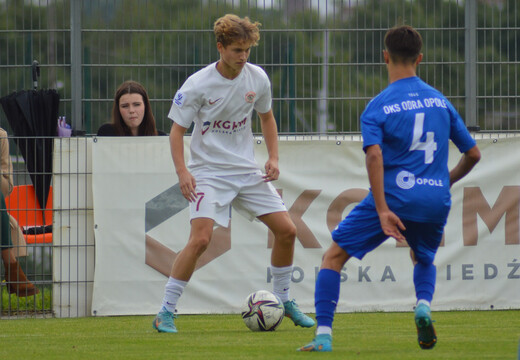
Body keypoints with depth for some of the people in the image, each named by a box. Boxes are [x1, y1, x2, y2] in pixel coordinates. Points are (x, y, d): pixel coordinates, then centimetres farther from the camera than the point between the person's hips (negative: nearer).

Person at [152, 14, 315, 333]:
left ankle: (284, 301, 21)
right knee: (201, 238, -22)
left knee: (286, 230, 1)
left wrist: (273, 158, 4)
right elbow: (177, 129, -9)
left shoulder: (257, 78, -1)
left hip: (247, 170, 5)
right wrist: (182, 172, -23)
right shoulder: (199, 85, -14)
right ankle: (165, 312, -15)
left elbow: (266, 117, 17)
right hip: (209, 172, -5)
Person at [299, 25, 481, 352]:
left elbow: (374, 155, -19)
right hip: (436, 202, 4)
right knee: (424, 260, 32)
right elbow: (473, 154, 15)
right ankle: (423, 305, 0)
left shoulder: (377, 107, -2)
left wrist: (382, 210, -21)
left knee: (334, 256, 9)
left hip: (394, 196, -4)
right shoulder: (441, 101, 11)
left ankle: (324, 336, -3)